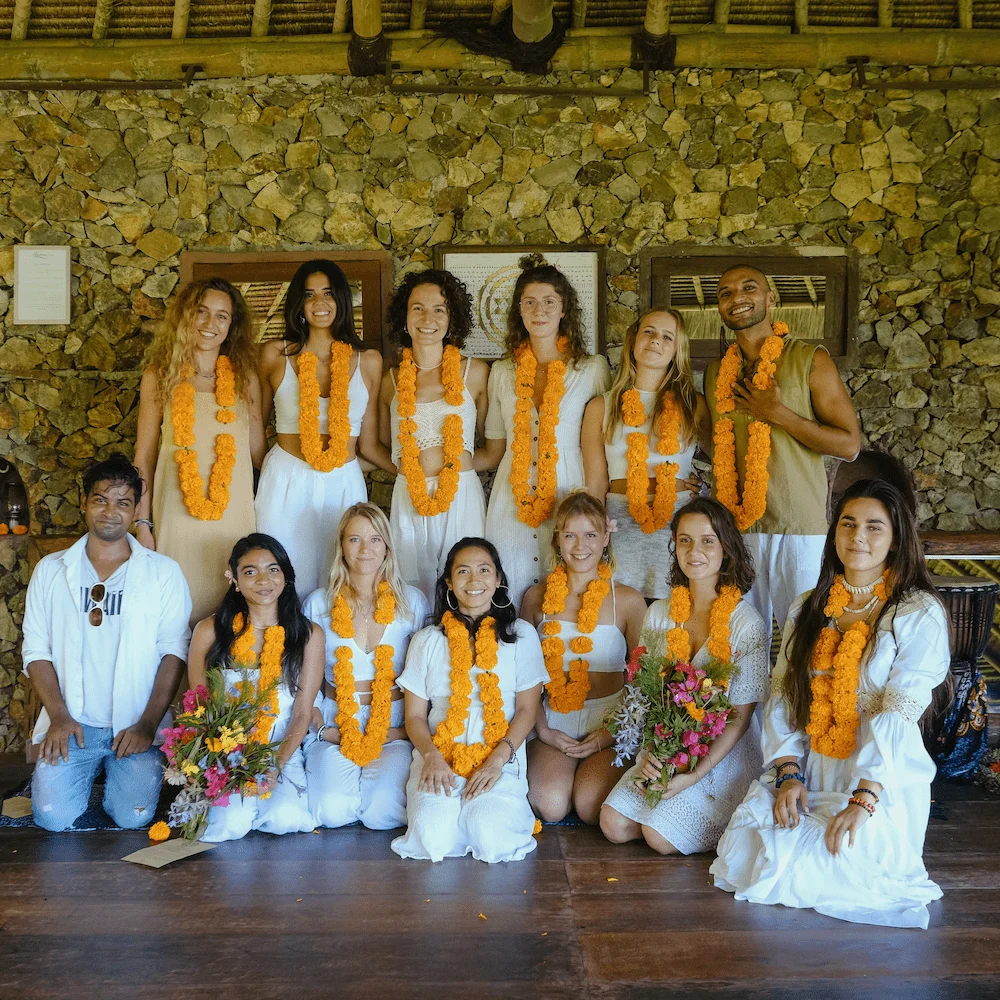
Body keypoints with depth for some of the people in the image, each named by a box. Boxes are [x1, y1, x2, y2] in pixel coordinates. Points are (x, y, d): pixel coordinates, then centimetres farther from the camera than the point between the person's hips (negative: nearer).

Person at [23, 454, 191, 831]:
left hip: (136, 726, -1)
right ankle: (90, 770, 18)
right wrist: (59, 716, -7)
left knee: (133, 817, -16)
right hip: (71, 724, 1)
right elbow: (36, 650, 5)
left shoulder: (163, 572, 1)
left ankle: (116, 769, 17)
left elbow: (173, 651, -3)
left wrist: (148, 723, -12)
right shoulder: (51, 570, 7)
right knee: (52, 817, -15)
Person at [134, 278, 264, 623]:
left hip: (234, 511, 1)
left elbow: (257, 450, 11)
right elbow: (145, 453, 5)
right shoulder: (160, 375, 3)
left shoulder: (245, 377, 7)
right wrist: (142, 521, 1)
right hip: (177, 513, -1)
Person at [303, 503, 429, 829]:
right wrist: (322, 729, -6)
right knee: (332, 812, -23)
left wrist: (410, 728, -7)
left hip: (395, 730, 0)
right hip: (337, 727, 1)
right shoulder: (319, 604, 4)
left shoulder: (411, 602, 3)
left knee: (383, 814, -23)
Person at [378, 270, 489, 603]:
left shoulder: (474, 372, 3)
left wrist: (460, 463, -1)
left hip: (463, 497, -1)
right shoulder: (392, 380, 7)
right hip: (409, 501, 1)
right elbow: (383, 442, 18)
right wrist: (403, 468, 4)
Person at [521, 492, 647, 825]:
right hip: (553, 723, 1)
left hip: (608, 722, -1)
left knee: (591, 806, -25)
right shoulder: (536, 597, 6)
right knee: (550, 805, -25)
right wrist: (542, 729, -4)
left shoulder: (628, 601, 1)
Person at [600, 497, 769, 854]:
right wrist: (649, 753, -12)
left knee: (659, 836, -18)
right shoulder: (658, 614, 2)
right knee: (614, 825, -11)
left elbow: (740, 718, -12)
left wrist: (695, 774, -20)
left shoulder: (746, 624, -14)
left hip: (723, 754, -4)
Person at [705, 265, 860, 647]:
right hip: (735, 525, 4)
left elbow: (849, 444, -7)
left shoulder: (810, 360, -3)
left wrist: (778, 414, -14)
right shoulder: (717, 372, 12)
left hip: (799, 528, -4)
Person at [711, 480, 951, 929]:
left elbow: (899, 714, -16)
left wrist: (863, 799, -24)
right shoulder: (807, 610, 11)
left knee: (806, 876, -22)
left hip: (883, 783, -4)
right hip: (810, 771, 5)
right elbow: (782, 694, 5)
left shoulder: (919, 614, -7)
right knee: (743, 851, -16)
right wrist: (788, 773, -10)